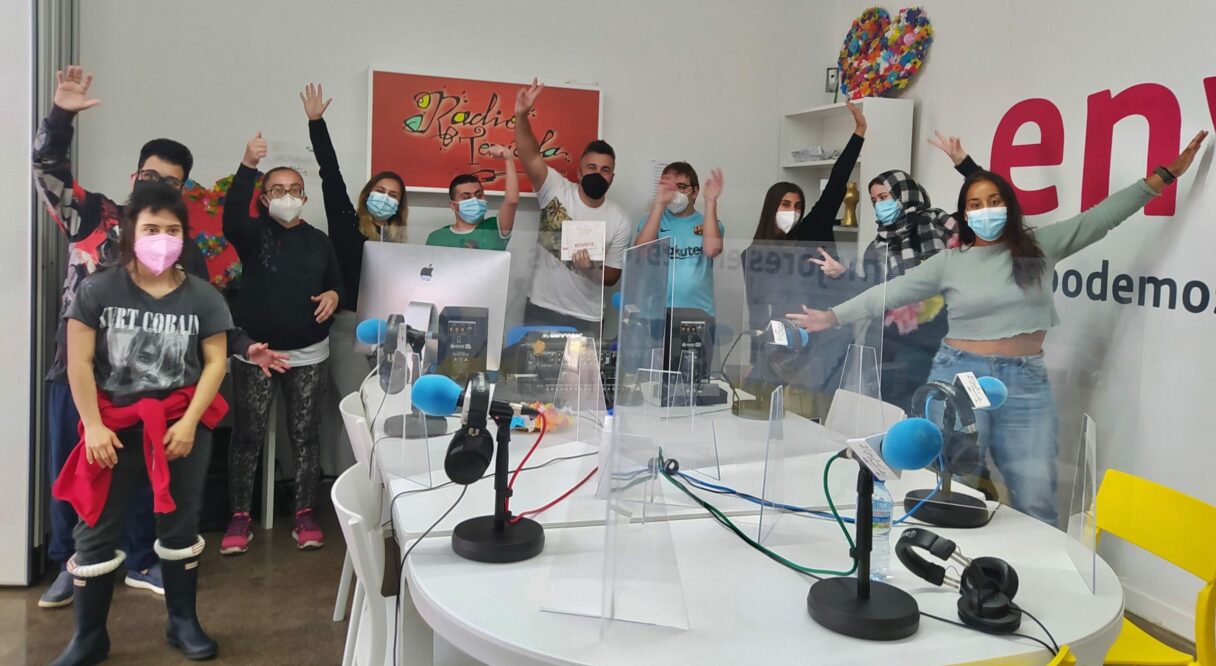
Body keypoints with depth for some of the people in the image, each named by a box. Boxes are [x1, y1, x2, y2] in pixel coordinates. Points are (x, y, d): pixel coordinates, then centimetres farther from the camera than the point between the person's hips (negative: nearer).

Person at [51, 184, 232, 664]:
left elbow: (215, 362, -3)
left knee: (179, 525, 10)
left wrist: (188, 423, -11)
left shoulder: (202, 296, -2)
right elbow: (79, 362, -4)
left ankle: (183, 622, 27)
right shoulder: (98, 290, -4)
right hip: (117, 427, 0)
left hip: (183, 426, 0)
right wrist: (93, 426, -9)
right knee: (96, 531, 4)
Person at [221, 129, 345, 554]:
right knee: (248, 434, 2)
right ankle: (240, 518, 13)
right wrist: (248, 166, -35)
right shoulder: (255, 233, -1)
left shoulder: (318, 240, 9)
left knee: (305, 435, 6)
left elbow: (337, 283, 16)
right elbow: (232, 218, -23)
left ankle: (305, 515, 16)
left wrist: (334, 295, -9)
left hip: (309, 354, 2)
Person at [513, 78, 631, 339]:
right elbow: (531, 156, -19)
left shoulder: (618, 221, -1)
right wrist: (521, 116, -35)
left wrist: (591, 268, -19)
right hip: (542, 310, -1)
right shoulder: (557, 190, -4)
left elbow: (612, 276, 2)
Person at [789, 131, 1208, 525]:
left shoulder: (1040, 247, 6)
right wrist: (833, 317, -3)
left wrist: (1164, 176, 5)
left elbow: (1102, 216, 7)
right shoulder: (949, 262, 3)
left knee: (1036, 502, 2)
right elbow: (892, 292, 2)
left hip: (1026, 384, 1)